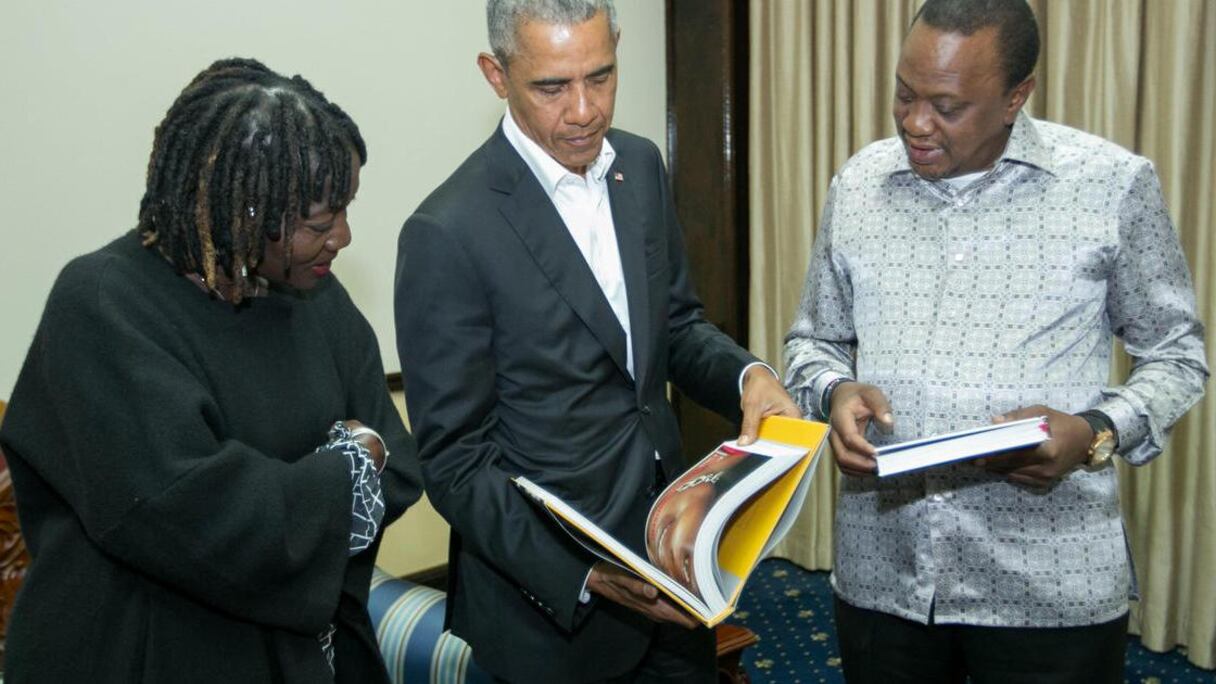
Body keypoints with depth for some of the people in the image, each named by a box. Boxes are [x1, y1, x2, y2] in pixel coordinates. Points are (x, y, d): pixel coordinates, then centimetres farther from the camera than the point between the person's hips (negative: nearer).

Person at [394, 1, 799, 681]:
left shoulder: (641, 165, 0)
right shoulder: (447, 234, -20)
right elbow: (455, 460, -16)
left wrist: (746, 374, -10)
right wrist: (581, 576, -26)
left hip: (669, 545, 6)